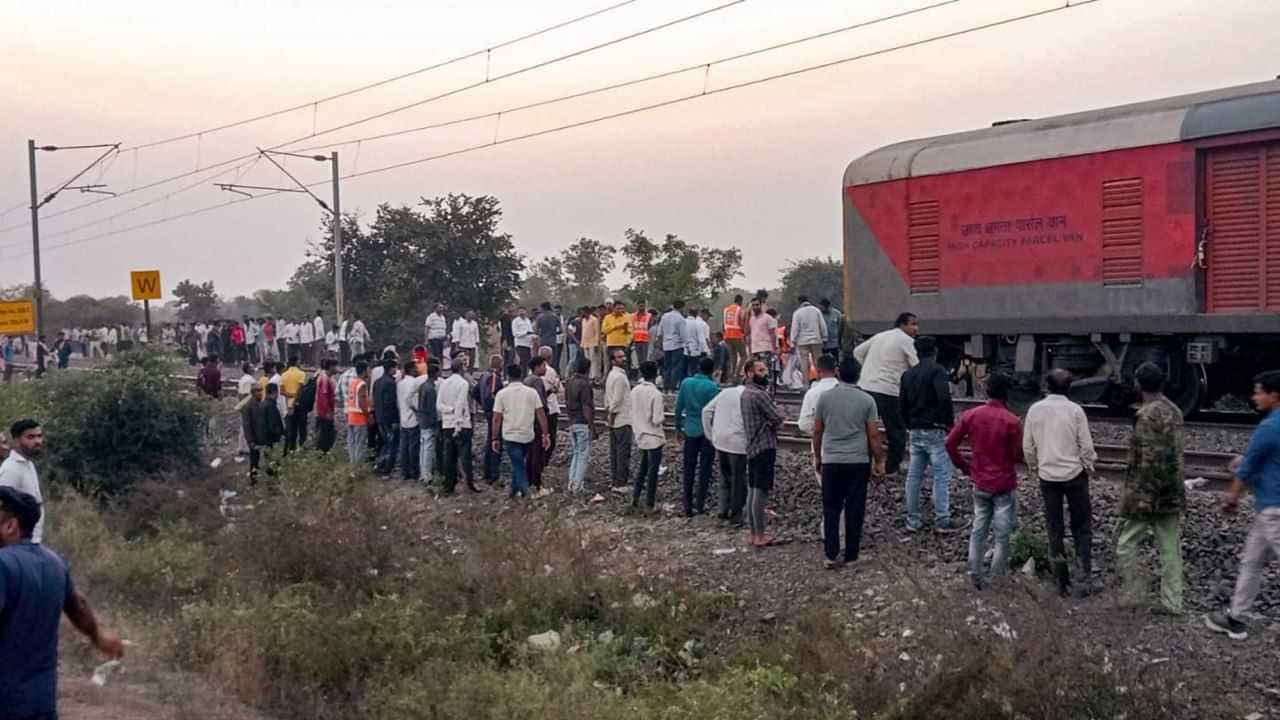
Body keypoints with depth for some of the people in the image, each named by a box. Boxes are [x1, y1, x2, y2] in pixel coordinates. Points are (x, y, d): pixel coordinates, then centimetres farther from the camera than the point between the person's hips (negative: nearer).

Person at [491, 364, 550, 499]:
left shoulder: (502, 394, -6)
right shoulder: (532, 392, -2)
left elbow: (497, 418, -6)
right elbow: (541, 414, -5)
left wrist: (495, 439, 0)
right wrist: (545, 434, -1)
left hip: (510, 436, -2)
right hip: (528, 436, 3)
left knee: (518, 466, 3)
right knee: (518, 464, 22)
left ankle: (525, 492, -9)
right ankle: (515, 490, 29)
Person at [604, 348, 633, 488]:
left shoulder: (611, 375, 14)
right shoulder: (620, 376, -17)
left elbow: (607, 398, 17)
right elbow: (617, 399, -21)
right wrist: (612, 415, -16)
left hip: (614, 420, 10)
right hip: (622, 419, -10)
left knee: (614, 450, 13)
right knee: (624, 450, -5)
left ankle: (615, 478, 18)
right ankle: (621, 481, -3)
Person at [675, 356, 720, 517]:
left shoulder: (686, 383, 0)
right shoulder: (712, 386, -13)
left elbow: (679, 407, 5)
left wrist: (678, 427, 15)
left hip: (690, 430, 4)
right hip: (707, 431, -4)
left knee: (689, 469, 9)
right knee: (704, 469, 5)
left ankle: (688, 507, 11)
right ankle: (700, 504, 4)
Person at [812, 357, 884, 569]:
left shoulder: (825, 396, -1)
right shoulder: (866, 400, -4)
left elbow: (817, 431, 5)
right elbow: (874, 435, -4)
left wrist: (817, 457, 17)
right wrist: (879, 462, 6)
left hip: (831, 461, 1)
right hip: (858, 462, -1)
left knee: (831, 509, 6)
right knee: (855, 509, 7)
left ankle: (831, 555, 1)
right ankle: (851, 554, 12)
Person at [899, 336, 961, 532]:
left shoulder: (908, 374, 12)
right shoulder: (937, 370, -10)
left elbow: (902, 405, 13)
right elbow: (944, 398, -22)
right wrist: (950, 422, -11)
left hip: (915, 432, 7)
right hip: (934, 430, -7)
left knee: (914, 476, 10)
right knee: (942, 476, -2)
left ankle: (912, 520, 15)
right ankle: (942, 521, -2)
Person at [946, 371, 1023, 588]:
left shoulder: (971, 415, -4)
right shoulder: (1011, 421, -17)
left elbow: (950, 443, -1)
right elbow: (1019, 456, -13)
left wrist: (964, 466, 10)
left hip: (980, 483, 4)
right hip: (1004, 485, -4)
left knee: (978, 530, 14)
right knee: (1002, 534, 7)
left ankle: (975, 576, 17)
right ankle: (998, 579, 14)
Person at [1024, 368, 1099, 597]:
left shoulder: (1035, 410, -4)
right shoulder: (1075, 410, -11)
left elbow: (1028, 446, 2)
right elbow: (1086, 445, -7)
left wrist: (1034, 468, 16)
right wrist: (1089, 466, 10)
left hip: (1047, 476, 2)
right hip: (1074, 474, -2)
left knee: (1054, 528, 11)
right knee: (1081, 527, 9)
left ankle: (1061, 580, 14)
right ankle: (1085, 576, 1)